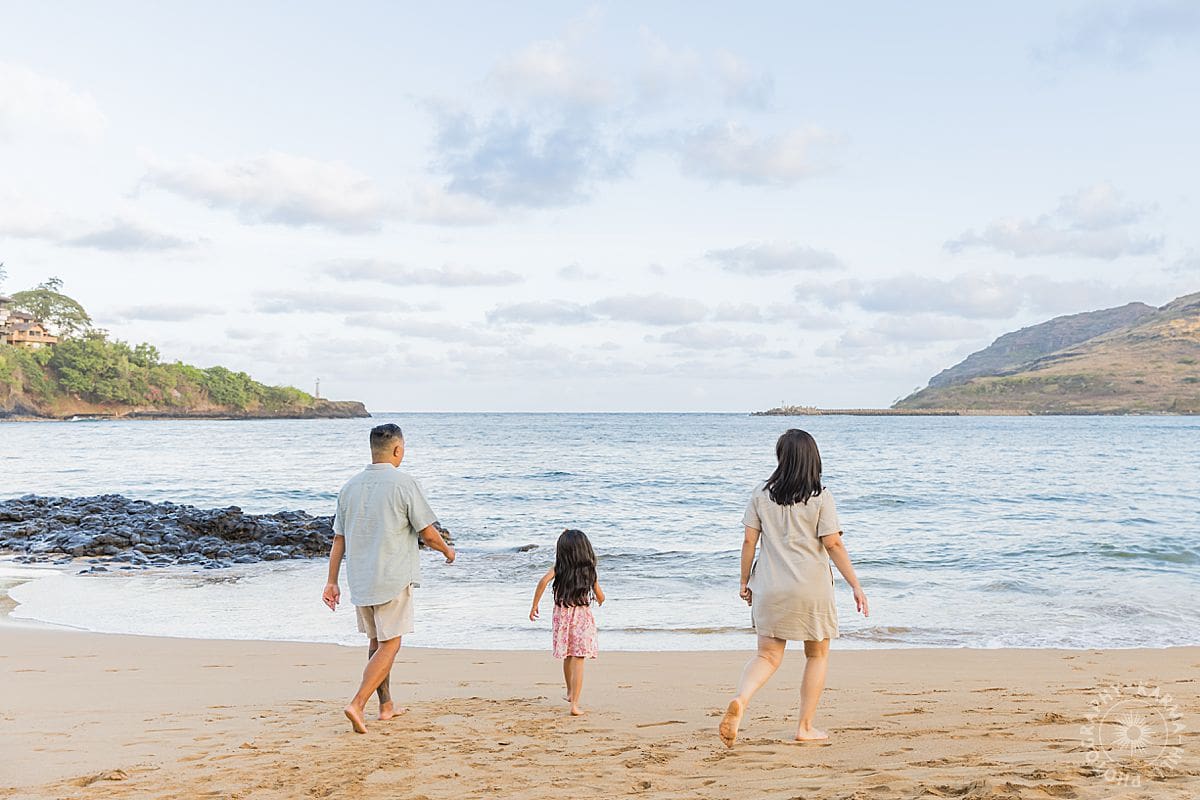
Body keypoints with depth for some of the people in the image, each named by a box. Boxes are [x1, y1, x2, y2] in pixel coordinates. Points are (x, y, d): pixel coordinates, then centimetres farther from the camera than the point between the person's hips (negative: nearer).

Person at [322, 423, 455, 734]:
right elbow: (428, 534, -9)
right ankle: (357, 705, -15)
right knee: (389, 645, -2)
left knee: (376, 641, 19)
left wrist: (332, 582, 14)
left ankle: (386, 705, 28)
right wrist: (447, 550, 12)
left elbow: (338, 539, 9)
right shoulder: (404, 483, -11)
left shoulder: (350, 486, 7)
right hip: (392, 579, -6)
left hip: (359, 579, 6)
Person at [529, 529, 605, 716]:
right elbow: (600, 597, 8)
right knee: (578, 660, -4)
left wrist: (534, 605, -10)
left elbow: (544, 581, -19)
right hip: (582, 616, -2)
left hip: (562, 615, 2)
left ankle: (570, 692, 40)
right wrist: (599, 602, 33)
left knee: (567, 657, 21)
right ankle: (575, 703, -11)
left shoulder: (558, 567, 0)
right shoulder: (589, 570, 2)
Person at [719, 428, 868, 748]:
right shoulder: (820, 497, -6)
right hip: (812, 588, -2)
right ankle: (805, 727, 16)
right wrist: (856, 586, -4)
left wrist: (745, 581, 13)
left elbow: (749, 540, 2)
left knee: (768, 656, 9)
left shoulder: (762, 494, 1)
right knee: (817, 654, 17)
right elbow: (833, 544, -9)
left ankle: (740, 700, -20)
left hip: (770, 588, 2)